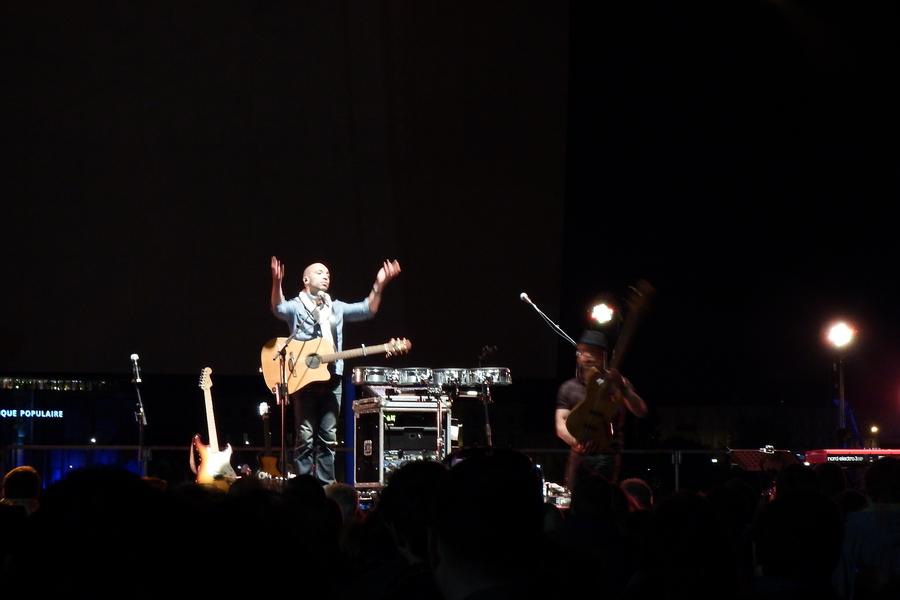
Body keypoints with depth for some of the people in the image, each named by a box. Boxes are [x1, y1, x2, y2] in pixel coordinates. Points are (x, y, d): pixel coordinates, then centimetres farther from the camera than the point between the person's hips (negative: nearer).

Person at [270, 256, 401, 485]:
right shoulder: (296, 306, 3)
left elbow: (367, 310, 10)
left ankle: (326, 486, 8)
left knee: (328, 437, 5)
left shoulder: (336, 308, 18)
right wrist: (277, 283, -38)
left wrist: (379, 285, -5)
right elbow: (278, 308, -18)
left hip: (332, 379, 4)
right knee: (305, 437, -6)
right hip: (304, 377, -4)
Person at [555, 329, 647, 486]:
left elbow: (641, 412, -5)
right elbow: (561, 423, 2)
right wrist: (574, 440, -20)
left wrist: (622, 387, -21)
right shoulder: (569, 388, 10)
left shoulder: (615, 383, 4)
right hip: (578, 457, 3)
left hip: (607, 457, -3)